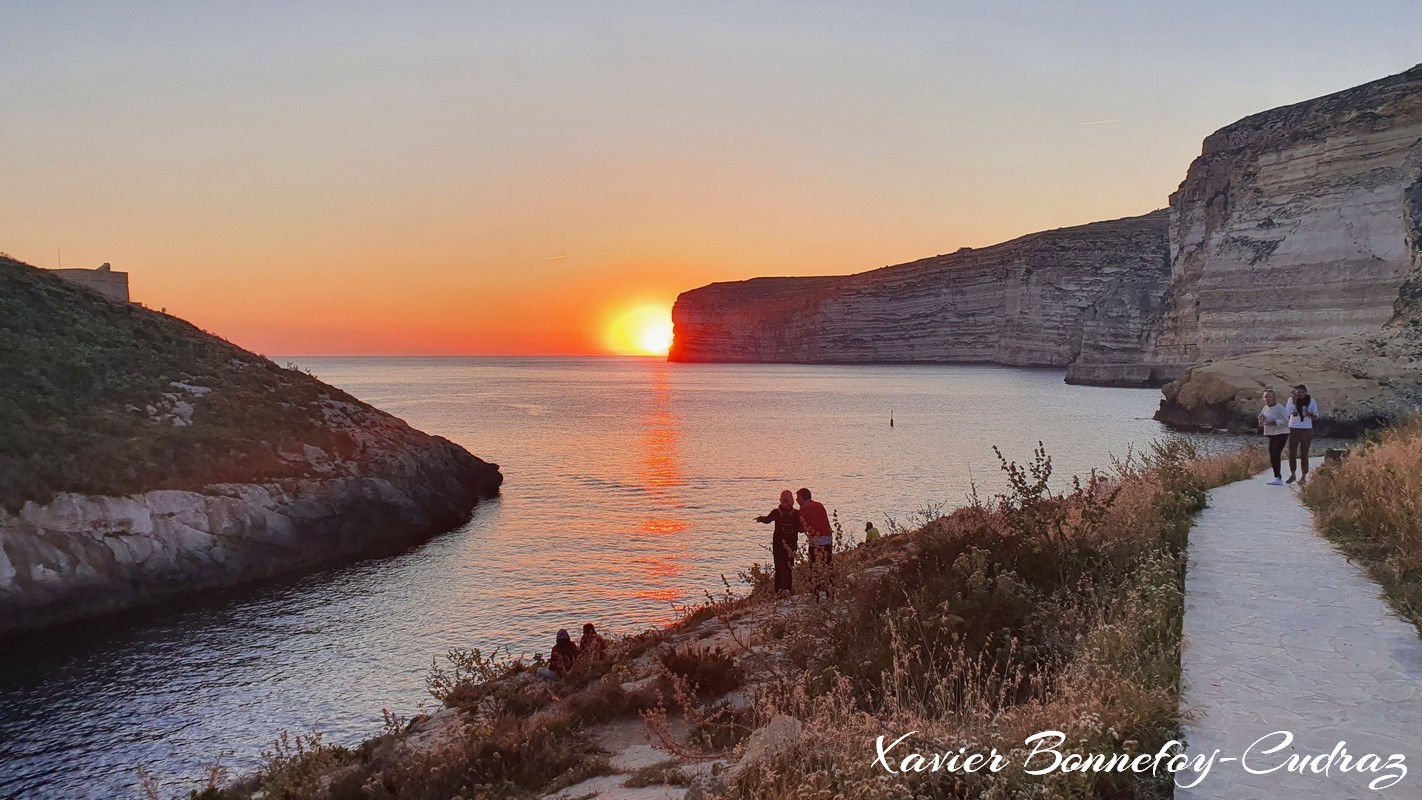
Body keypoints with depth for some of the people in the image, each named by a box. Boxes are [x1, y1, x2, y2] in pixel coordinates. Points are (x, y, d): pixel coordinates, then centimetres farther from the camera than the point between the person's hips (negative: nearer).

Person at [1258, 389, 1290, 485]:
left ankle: (1278, 478, -17)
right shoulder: (1265, 408, 11)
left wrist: (1274, 422, -27)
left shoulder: (1279, 408, -13)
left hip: (1281, 434, -8)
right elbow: (1262, 420, 20)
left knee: (1275, 455, -17)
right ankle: (1278, 478, 16)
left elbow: (1286, 421, -16)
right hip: (1271, 434, 8)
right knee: (1272, 456, 7)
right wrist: (1261, 422, -3)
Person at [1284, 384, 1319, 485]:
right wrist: (1294, 401, -17)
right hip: (1293, 429, 1)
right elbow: (1287, 413, -14)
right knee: (1292, 454, 2)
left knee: (1304, 454, 3)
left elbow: (1316, 416, 3)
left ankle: (1304, 476, 8)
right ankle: (1292, 474, 16)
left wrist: (1310, 414, -19)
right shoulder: (1291, 400, -2)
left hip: (1306, 430, -1)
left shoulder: (1311, 401, -2)